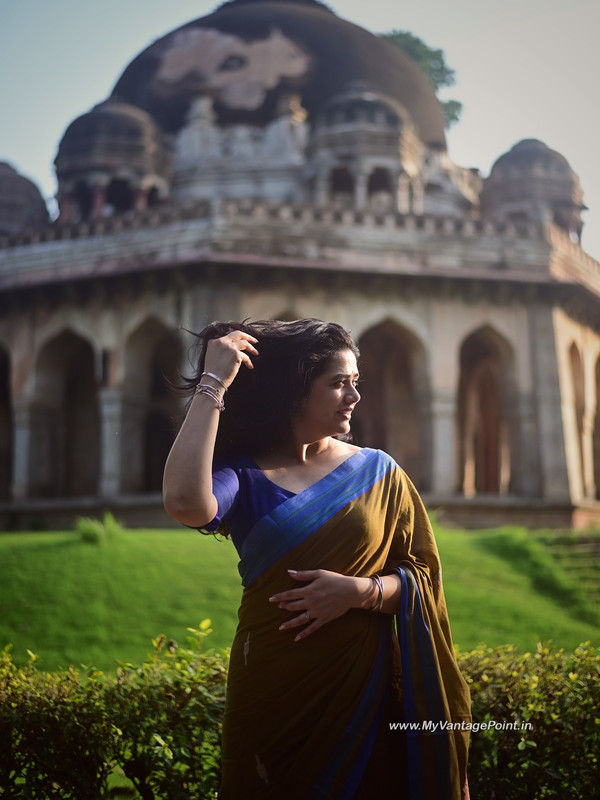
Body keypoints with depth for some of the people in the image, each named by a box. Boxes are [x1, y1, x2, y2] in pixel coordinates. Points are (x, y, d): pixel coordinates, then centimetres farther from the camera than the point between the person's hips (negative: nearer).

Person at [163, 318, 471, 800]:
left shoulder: (378, 472, 3)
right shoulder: (244, 475, -6)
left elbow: (424, 574, 2)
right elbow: (185, 503, -29)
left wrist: (359, 591, -18)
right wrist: (212, 385, -22)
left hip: (364, 686, 2)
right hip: (272, 691, -1)